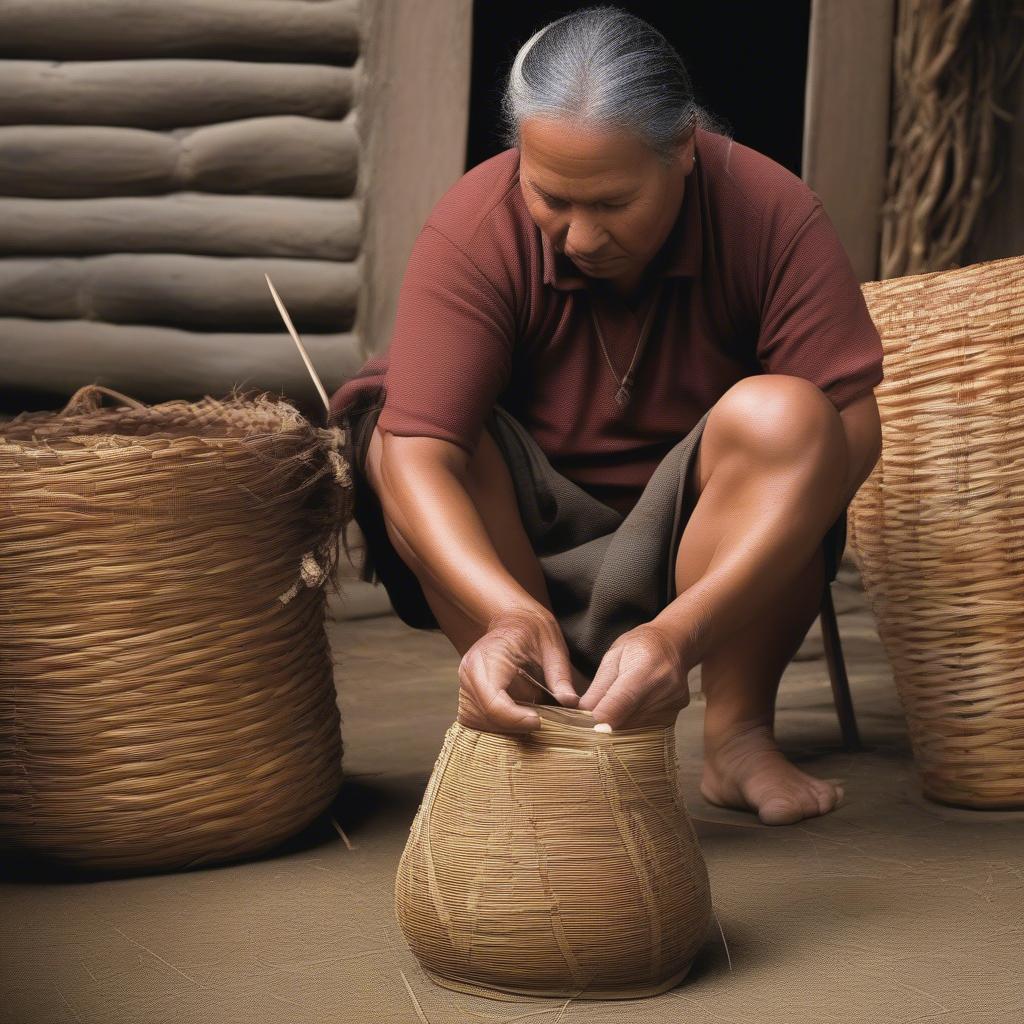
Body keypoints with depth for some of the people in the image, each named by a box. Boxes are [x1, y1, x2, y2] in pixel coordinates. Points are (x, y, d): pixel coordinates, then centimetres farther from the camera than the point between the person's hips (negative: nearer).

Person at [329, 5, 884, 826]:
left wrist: (680, 631, -41)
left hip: (716, 556, 0)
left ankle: (739, 736, -19)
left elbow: (850, 433, -28)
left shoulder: (772, 214, -21)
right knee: (391, 432, -26)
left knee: (779, 415, -30)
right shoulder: (474, 230, -21)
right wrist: (512, 613, -50)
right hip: (514, 553, 1)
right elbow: (416, 462, -30)